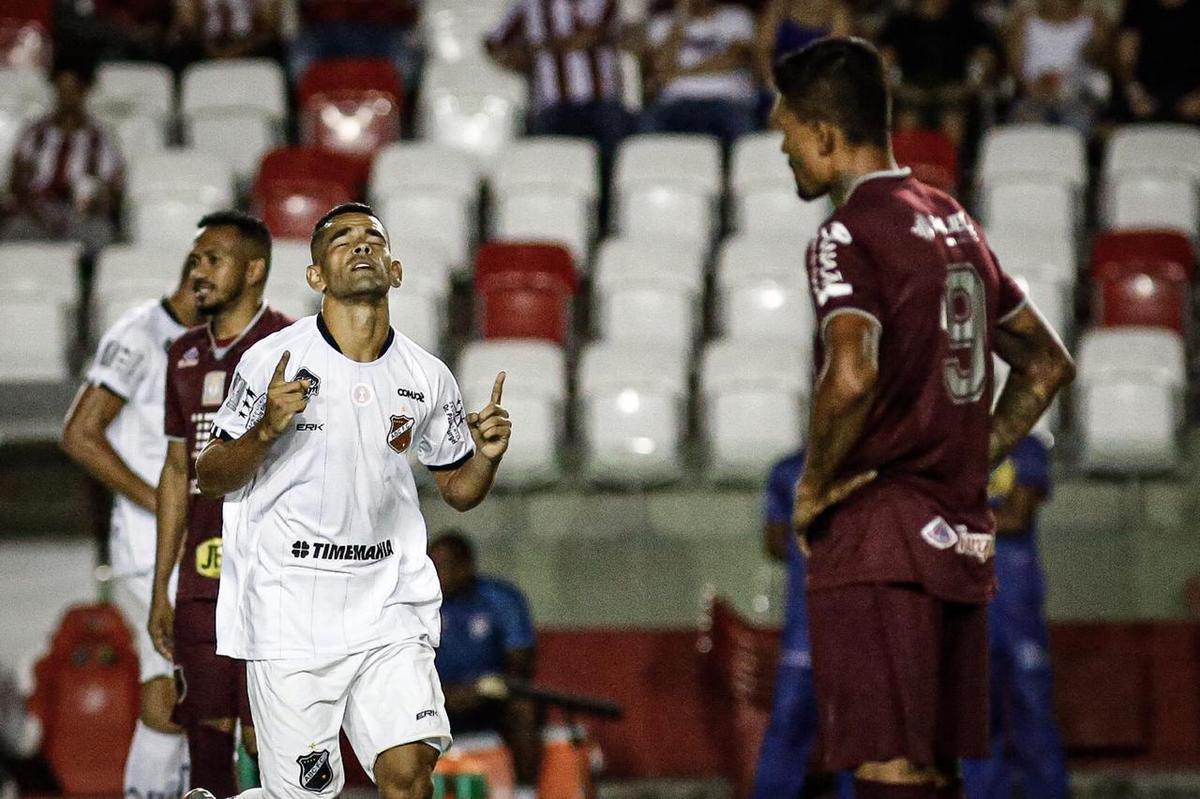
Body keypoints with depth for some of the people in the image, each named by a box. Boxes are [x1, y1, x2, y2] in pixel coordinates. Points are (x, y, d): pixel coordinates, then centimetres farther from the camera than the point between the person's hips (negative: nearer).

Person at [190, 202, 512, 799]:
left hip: (390, 610, 3)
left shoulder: (427, 377, 5)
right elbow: (210, 479, -2)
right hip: (288, 611, -3)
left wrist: (487, 455, -5)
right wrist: (267, 429, -20)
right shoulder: (273, 361, -5)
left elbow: (458, 491, 16)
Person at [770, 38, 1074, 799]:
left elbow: (853, 375, -27)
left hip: (876, 540, -8)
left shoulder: (850, 233, -10)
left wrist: (814, 487, -12)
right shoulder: (956, 223, 16)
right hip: (960, 533, 8)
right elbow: (1048, 364, 22)